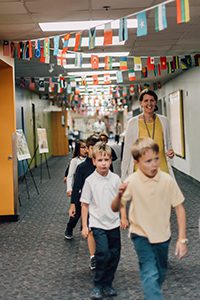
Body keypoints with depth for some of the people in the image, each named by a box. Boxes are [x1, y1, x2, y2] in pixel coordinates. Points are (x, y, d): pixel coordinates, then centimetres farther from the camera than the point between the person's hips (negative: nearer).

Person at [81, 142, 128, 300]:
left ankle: (107, 284, 26)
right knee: (103, 253, -14)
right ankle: (98, 285, 5)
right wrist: (84, 226, -4)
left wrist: (123, 218, 3)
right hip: (98, 224, -3)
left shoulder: (115, 178, -1)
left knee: (114, 255, 9)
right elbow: (85, 204, -3)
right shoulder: (90, 181, -8)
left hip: (114, 223, 4)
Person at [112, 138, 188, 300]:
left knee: (160, 274, 21)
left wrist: (182, 239, -12)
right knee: (150, 274, -16)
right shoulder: (132, 182, -18)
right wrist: (119, 195, -35)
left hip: (163, 236, 3)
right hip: (141, 235, -2)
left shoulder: (168, 180, -16)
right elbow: (115, 208, -12)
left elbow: (179, 208, -8)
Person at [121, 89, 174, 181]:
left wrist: (170, 152, -4)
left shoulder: (163, 120, 5)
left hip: (162, 168, 2)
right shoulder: (132, 122, -2)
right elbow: (127, 150, 2)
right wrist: (124, 176, 1)